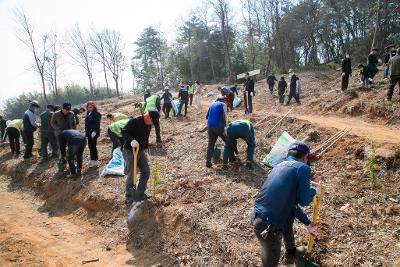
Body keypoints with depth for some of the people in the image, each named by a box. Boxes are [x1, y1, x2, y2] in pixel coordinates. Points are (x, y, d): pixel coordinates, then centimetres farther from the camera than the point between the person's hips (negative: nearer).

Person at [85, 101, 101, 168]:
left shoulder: (96, 114, -11)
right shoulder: (88, 114, 15)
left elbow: (97, 124, -19)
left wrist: (94, 132, -26)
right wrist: (86, 131, 19)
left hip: (93, 133, -9)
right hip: (89, 133, 9)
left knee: (93, 146, -6)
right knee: (90, 146, 14)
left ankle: (95, 160, 2)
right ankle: (92, 159, 24)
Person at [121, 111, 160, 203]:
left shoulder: (149, 124, 4)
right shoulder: (134, 121, -19)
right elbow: (123, 132, -22)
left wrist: (145, 148, 19)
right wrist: (131, 140, -38)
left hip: (141, 151, 7)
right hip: (130, 151, -7)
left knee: (146, 172, 4)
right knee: (131, 175, 0)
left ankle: (140, 193, 18)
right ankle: (129, 196, 18)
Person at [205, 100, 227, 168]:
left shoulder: (212, 104, 17)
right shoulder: (223, 105, 0)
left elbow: (207, 117, 20)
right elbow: (224, 117, -11)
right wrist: (225, 126, -3)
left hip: (210, 126, 5)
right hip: (219, 126, -5)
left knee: (210, 144, 7)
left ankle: (208, 162, 1)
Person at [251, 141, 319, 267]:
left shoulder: (279, 166, 18)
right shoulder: (303, 168, -5)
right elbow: (304, 200, -3)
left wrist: (308, 223, 32)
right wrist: (314, 191, 18)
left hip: (256, 215, 9)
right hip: (268, 225, -9)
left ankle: (291, 254, 56)